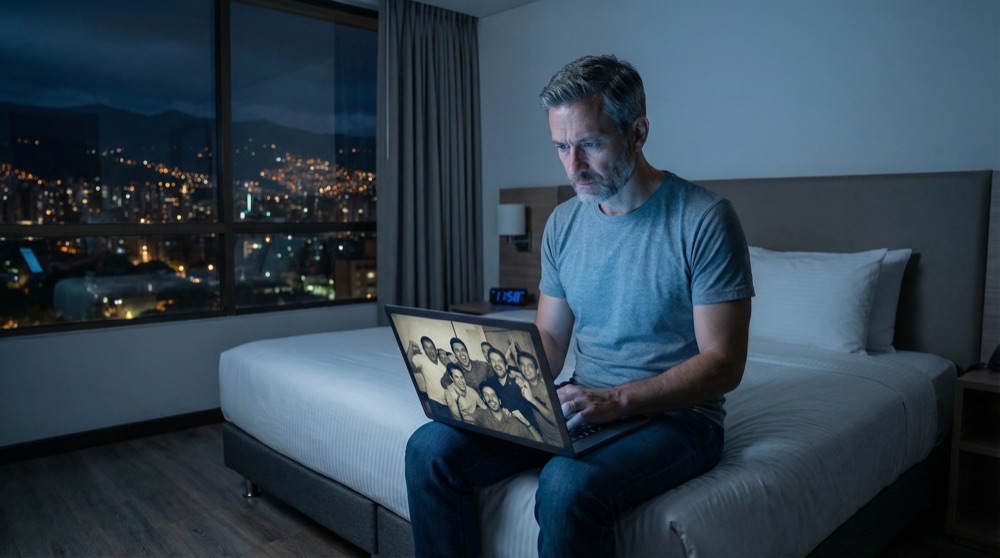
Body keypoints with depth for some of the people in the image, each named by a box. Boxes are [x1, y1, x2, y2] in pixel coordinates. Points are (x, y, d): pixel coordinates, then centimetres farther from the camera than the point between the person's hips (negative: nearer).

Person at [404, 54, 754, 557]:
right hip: (582, 405, 5)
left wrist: (616, 400, -25)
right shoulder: (563, 223, 6)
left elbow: (723, 364, -13)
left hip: (673, 416, -5)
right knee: (431, 449, -12)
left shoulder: (704, 220, -12)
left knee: (568, 485, -35)